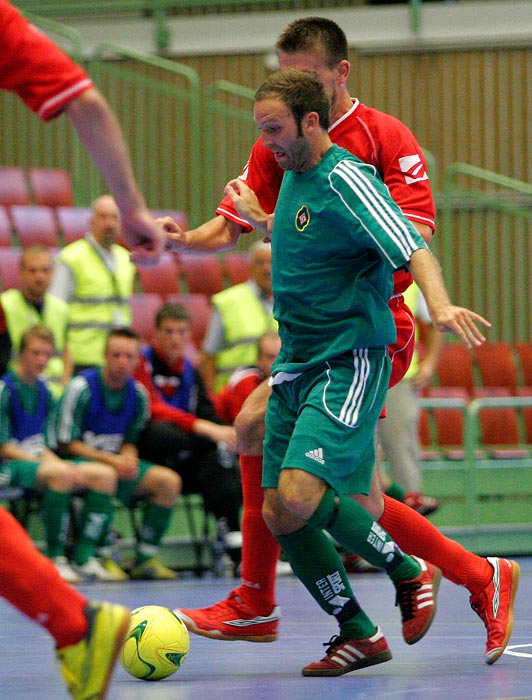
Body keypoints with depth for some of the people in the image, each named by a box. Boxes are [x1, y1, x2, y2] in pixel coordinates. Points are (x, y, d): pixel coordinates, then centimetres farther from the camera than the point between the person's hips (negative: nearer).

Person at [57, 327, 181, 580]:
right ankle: (100, 557, -28)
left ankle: (145, 559, -8)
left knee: (169, 481, -12)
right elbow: (66, 444, -13)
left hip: (117, 461, 6)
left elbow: (130, 440, 13)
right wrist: (112, 461, -21)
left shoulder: (138, 394, 4)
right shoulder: (81, 388, -14)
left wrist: (129, 460, -13)